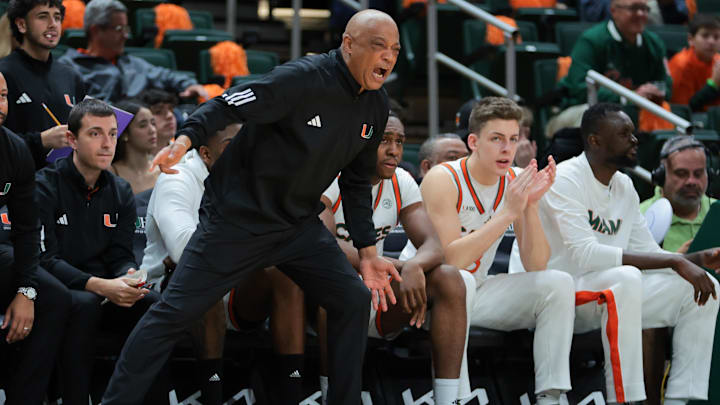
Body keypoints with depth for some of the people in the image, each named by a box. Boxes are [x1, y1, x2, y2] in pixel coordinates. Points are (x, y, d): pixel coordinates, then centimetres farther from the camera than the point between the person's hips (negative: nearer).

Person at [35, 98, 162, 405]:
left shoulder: (120, 192, 10)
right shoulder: (45, 187, -8)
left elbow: (120, 256, 7)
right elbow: (44, 259, -16)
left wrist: (129, 277, -19)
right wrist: (100, 286, -29)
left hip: (104, 292, 5)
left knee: (156, 304, -21)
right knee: (84, 303, -37)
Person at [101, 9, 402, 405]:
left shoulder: (375, 105, 3)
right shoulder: (302, 79, -21)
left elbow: (357, 182, 14)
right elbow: (227, 105, -23)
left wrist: (367, 251, 10)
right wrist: (185, 138, -41)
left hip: (298, 224, 7)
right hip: (237, 219, -7)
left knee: (354, 299, -1)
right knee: (175, 311, -9)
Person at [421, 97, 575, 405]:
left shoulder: (516, 183, -2)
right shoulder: (443, 180, -17)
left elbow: (536, 266, -7)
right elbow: (451, 259, -29)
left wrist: (531, 206, -21)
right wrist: (509, 212, -30)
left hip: (477, 291, 6)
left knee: (557, 284, -11)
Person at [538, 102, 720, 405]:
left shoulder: (625, 187, 12)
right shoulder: (566, 179, -14)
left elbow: (649, 255, 15)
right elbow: (585, 255, -26)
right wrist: (674, 262, -26)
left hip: (613, 295, 8)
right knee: (626, 277, -37)